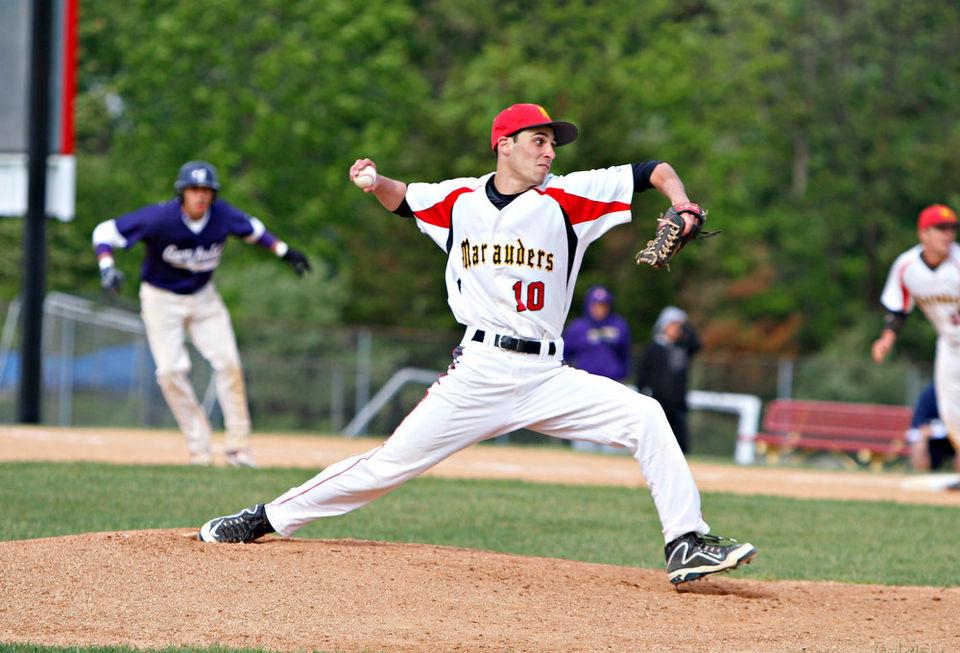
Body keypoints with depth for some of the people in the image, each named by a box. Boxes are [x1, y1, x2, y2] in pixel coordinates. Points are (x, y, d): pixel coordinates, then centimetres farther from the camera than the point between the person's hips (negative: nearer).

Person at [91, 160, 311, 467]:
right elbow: (105, 231, -22)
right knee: (171, 370, -13)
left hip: (203, 297, 3)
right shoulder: (160, 218, -27)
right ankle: (199, 450, -2)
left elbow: (252, 229, 8)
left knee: (228, 364, -7)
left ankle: (237, 447, 3)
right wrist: (107, 266, -37)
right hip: (162, 300, -3)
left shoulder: (222, 216, -15)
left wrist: (283, 251, -1)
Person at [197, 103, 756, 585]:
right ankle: (268, 519, 10)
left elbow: (653, 171, 3)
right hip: (478, 372, 0)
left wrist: (681, 204, -17)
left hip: (547, 377, 1)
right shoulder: (460, 199, 6)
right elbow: (404, 198, 26)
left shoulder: (567, 197, 1)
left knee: (645, 418, -16)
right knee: (394, 462, -2)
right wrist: (374, 182, 4)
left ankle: (687, 545, -12)